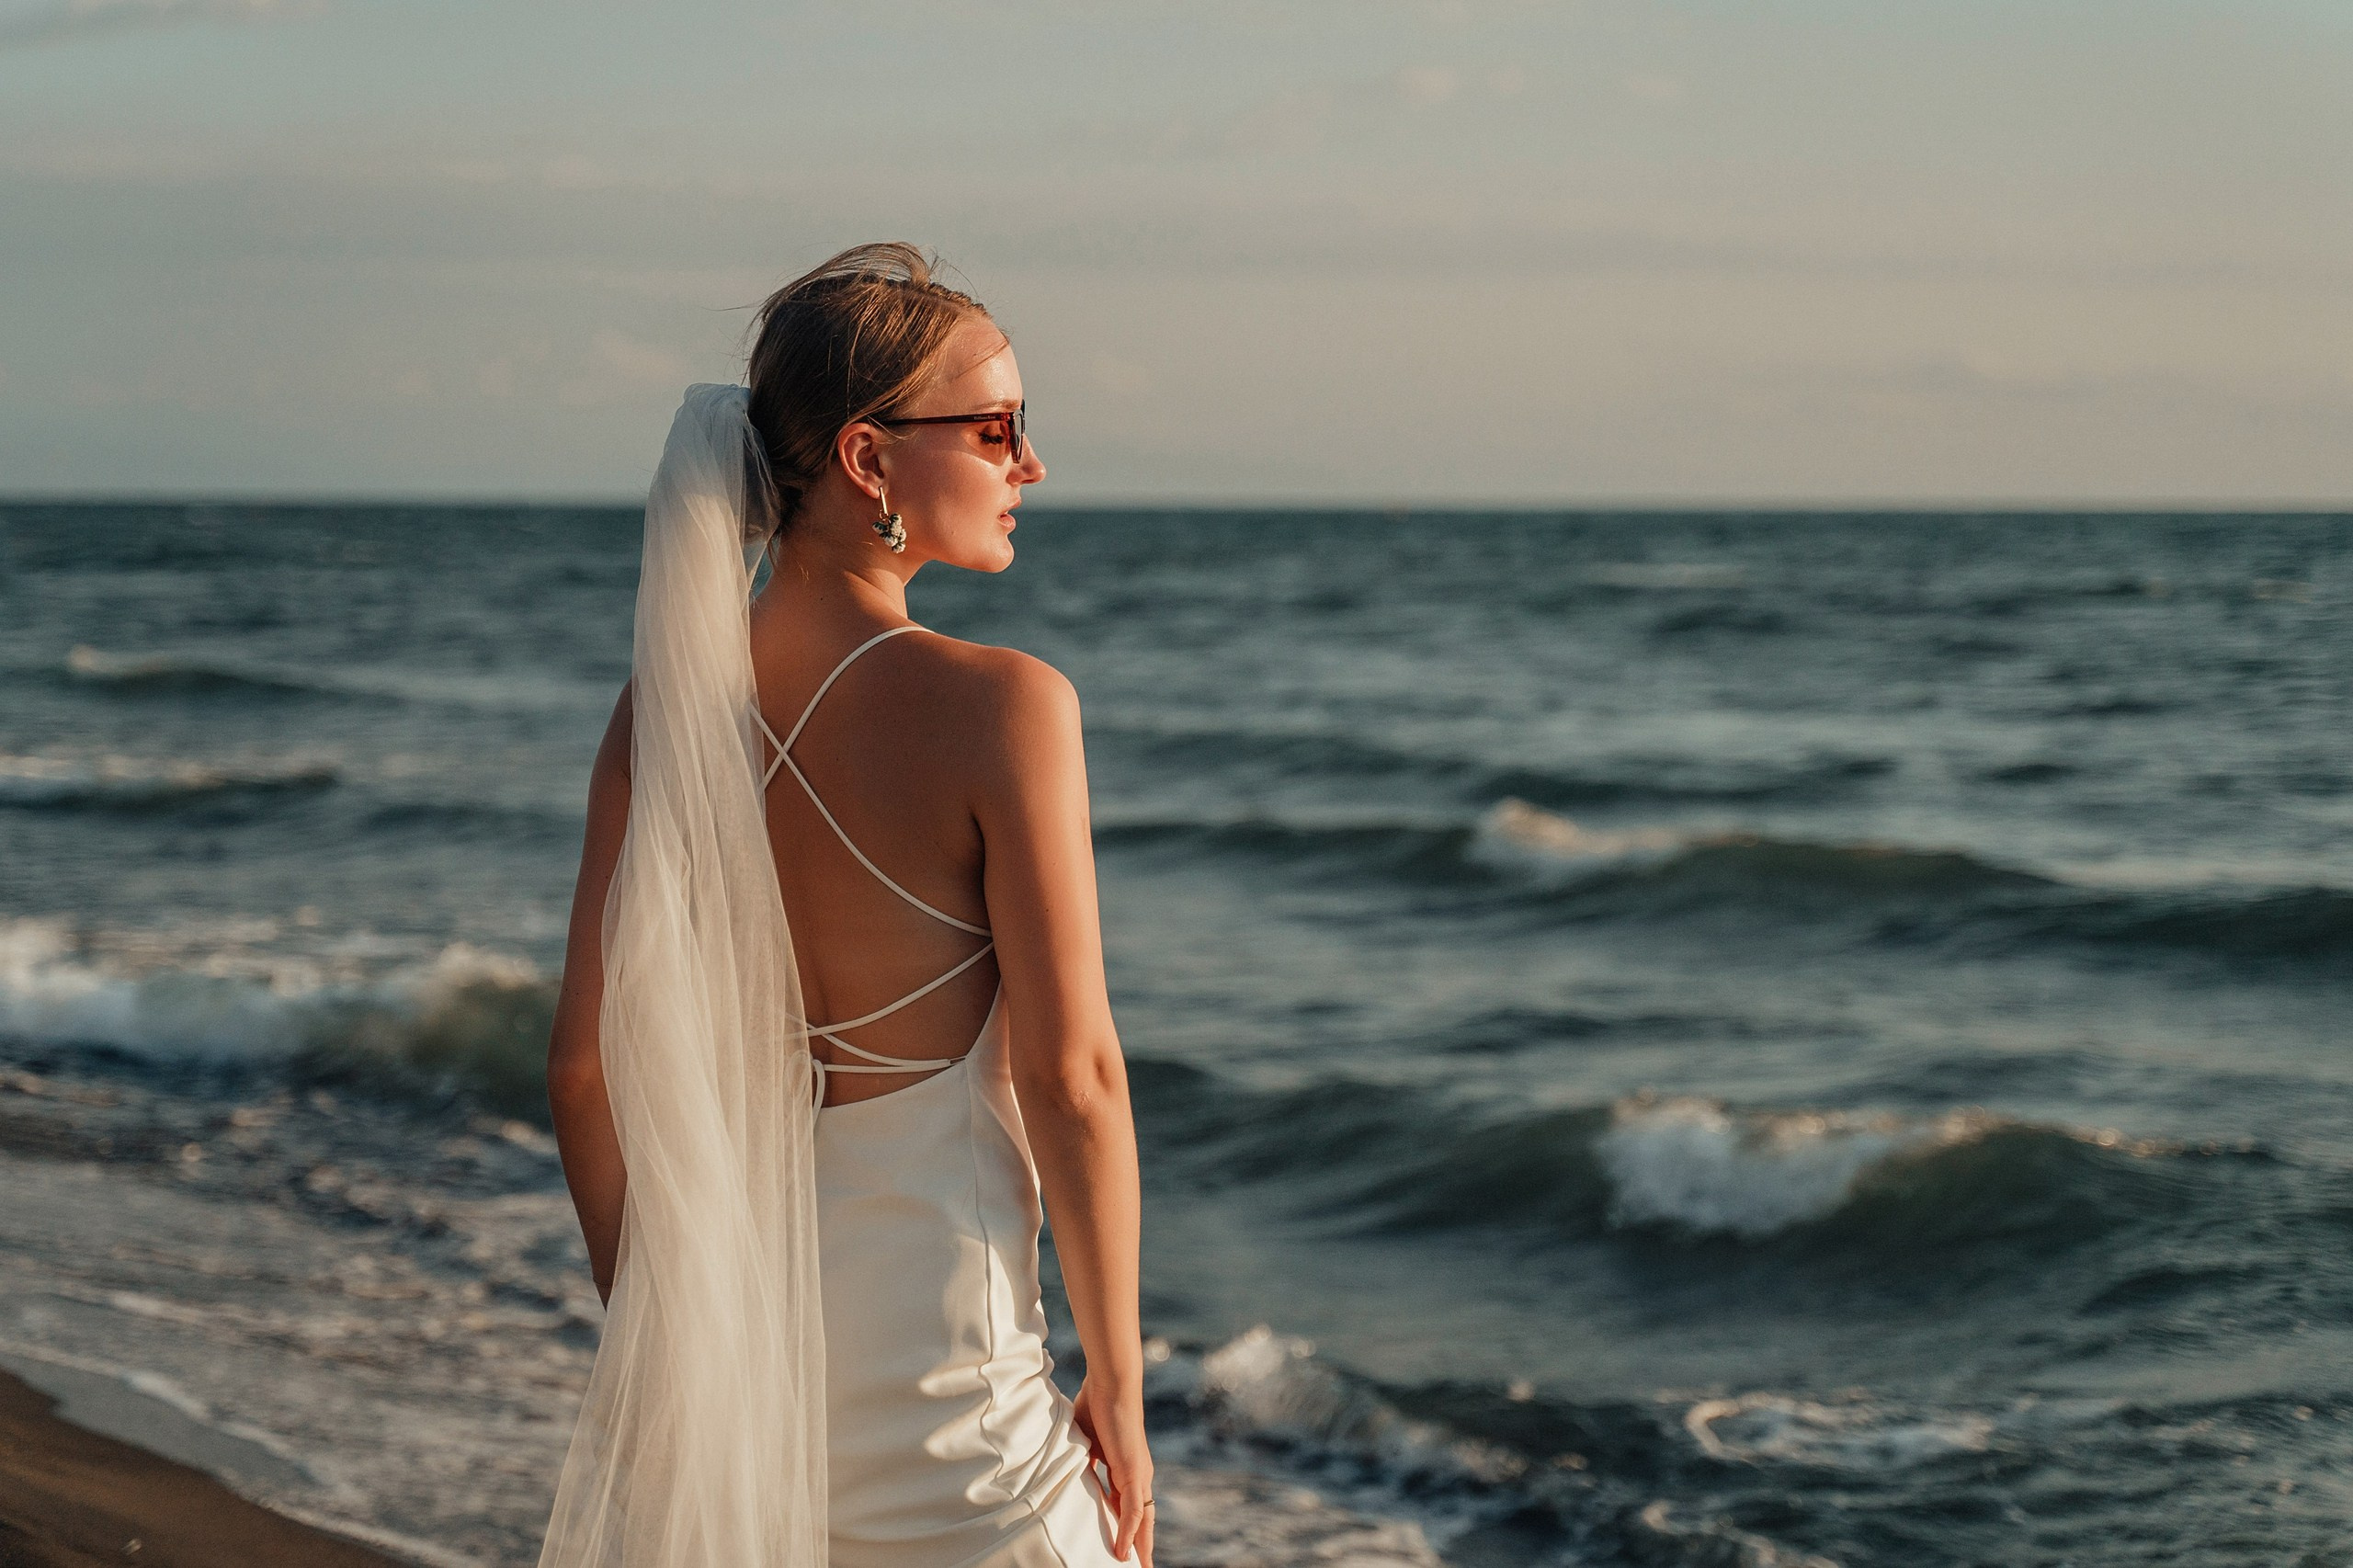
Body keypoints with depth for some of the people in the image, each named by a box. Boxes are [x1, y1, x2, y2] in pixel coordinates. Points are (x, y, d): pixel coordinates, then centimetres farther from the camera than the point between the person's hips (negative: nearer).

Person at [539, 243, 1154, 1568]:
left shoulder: (667, 702, 0)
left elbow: (588, 1065, 2)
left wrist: (646, 1326, 15)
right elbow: (1069, 1074, -14)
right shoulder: (1004, 709, -15)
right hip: (930, 1347, -5)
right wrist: (1118, 1382, -4)